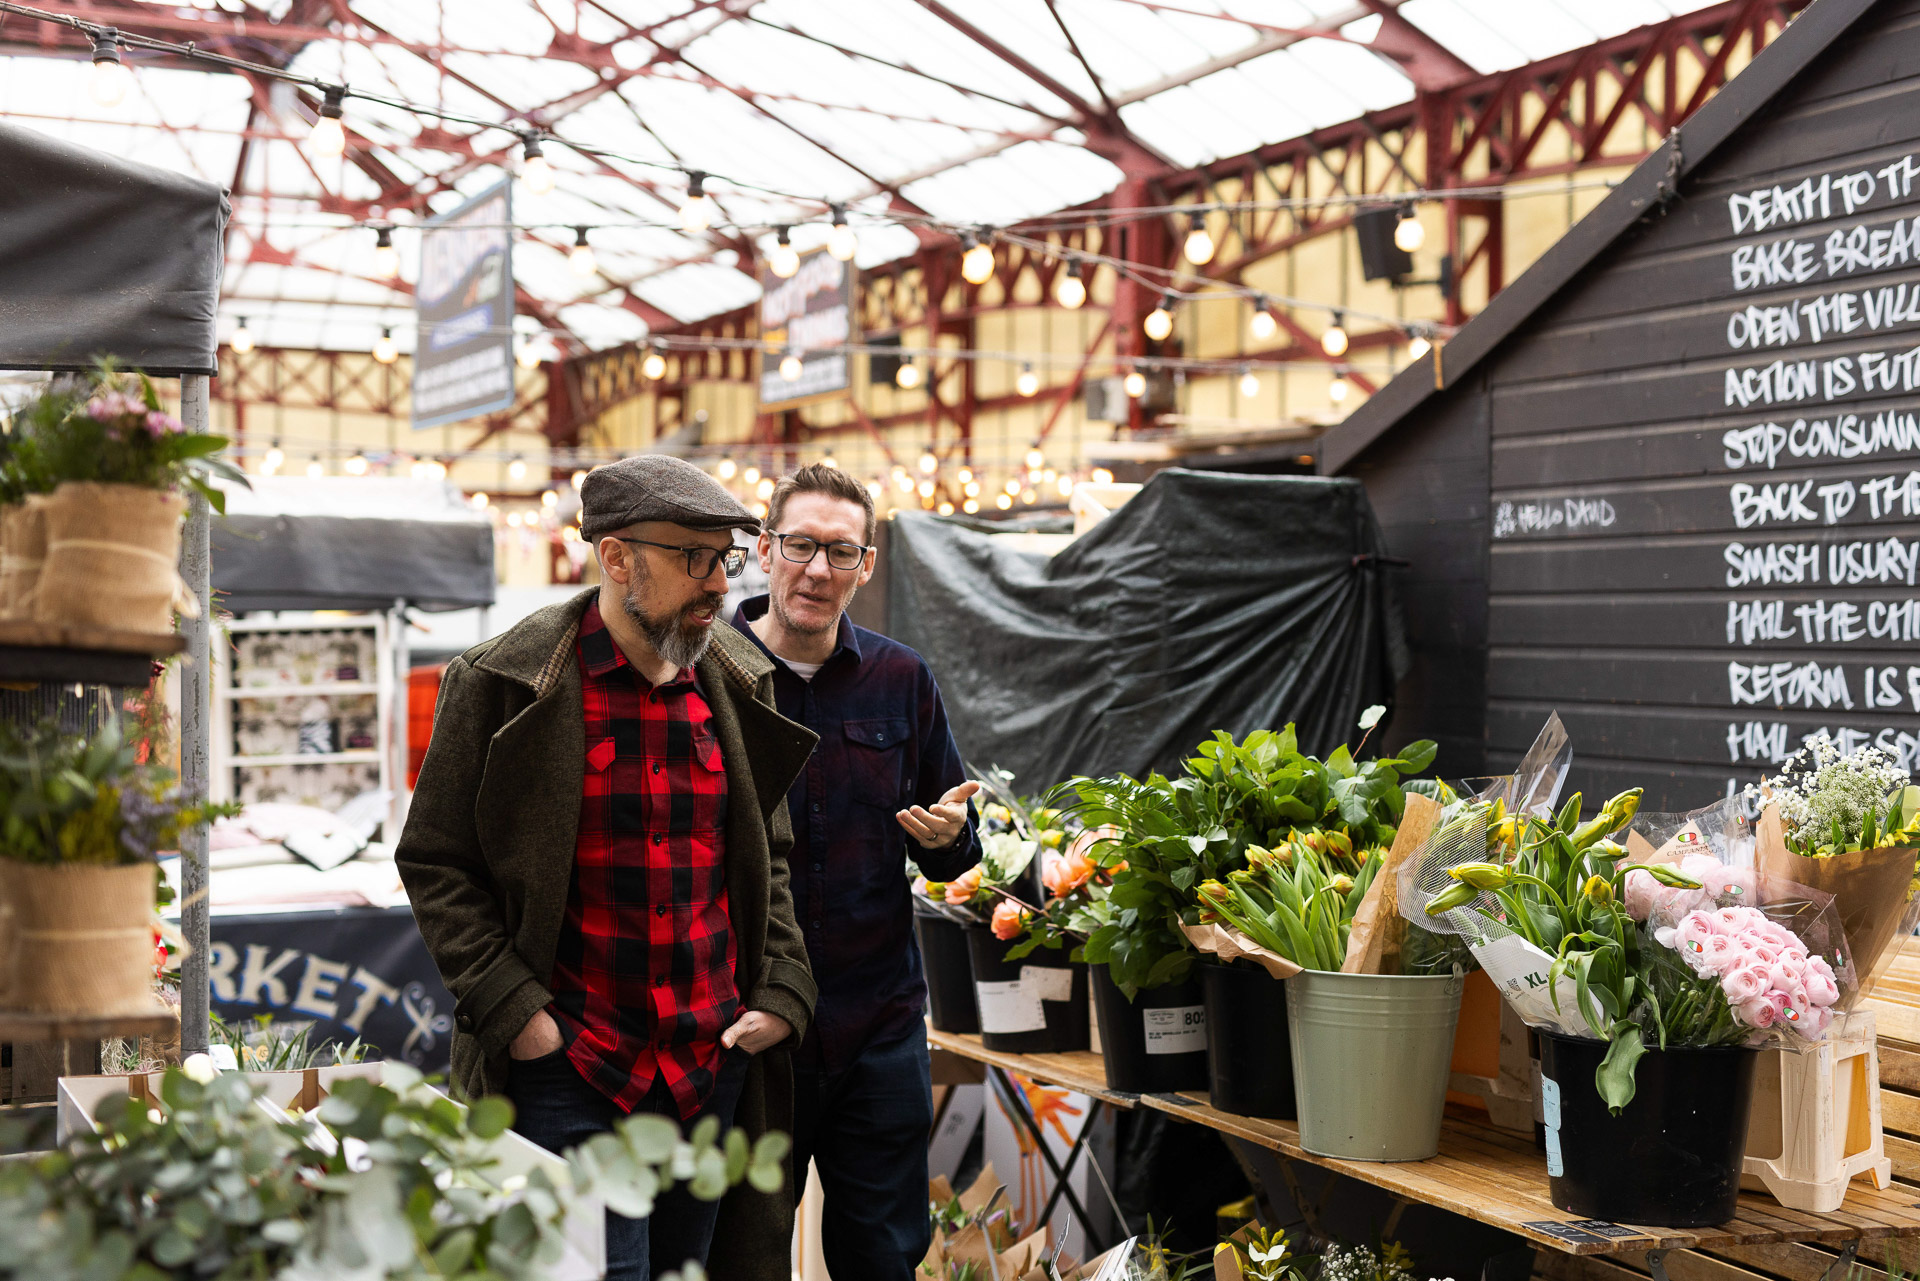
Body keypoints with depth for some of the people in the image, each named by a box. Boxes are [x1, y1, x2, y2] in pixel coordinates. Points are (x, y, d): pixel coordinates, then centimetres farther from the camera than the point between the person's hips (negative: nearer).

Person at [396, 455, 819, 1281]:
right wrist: (511, 1009, -12)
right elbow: (434, 861, -3)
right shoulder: (505, 684, -7)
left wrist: (782, 992, 4)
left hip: (717, 1062, 5)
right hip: (569, 1070, -5)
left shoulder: (736, 686, 8)